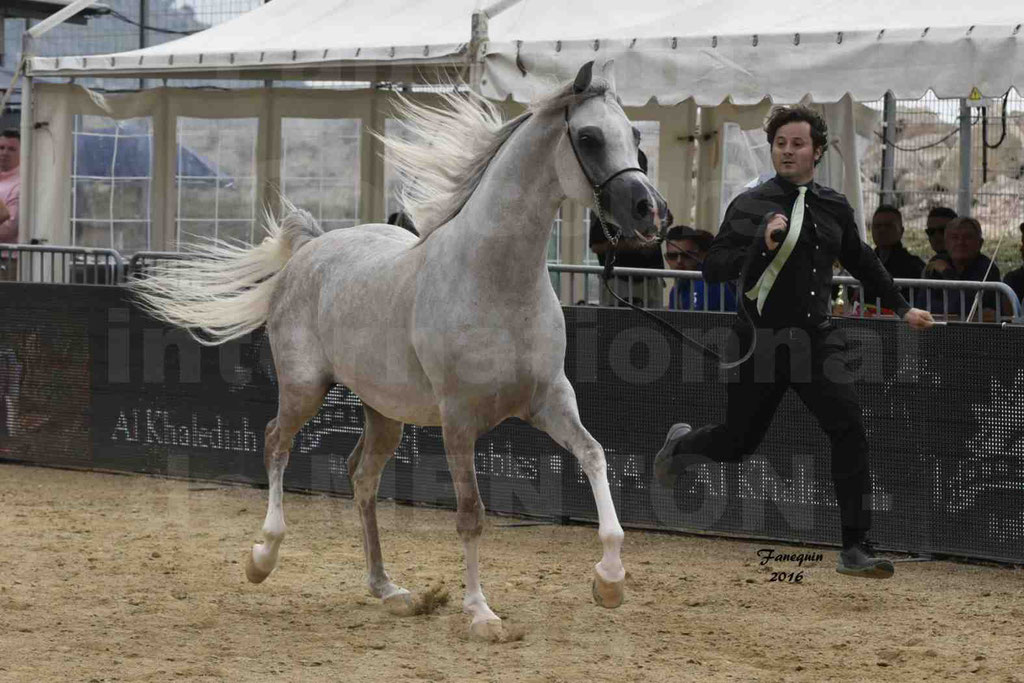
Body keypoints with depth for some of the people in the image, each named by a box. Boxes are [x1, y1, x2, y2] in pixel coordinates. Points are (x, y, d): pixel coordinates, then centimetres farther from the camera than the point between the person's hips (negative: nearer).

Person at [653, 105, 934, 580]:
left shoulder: (835, 208, 9)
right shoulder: (750, 206, -6)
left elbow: (861, 263, 25)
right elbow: (713, 269, -12)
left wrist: (902, 309, 28)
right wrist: (763, 246, -26)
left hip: (817, 340, 3)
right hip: (761, 341, -3)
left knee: (849, 430, -15)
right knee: (738, 443, 9)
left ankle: (856, 550, -12)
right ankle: (680, 446, 46)